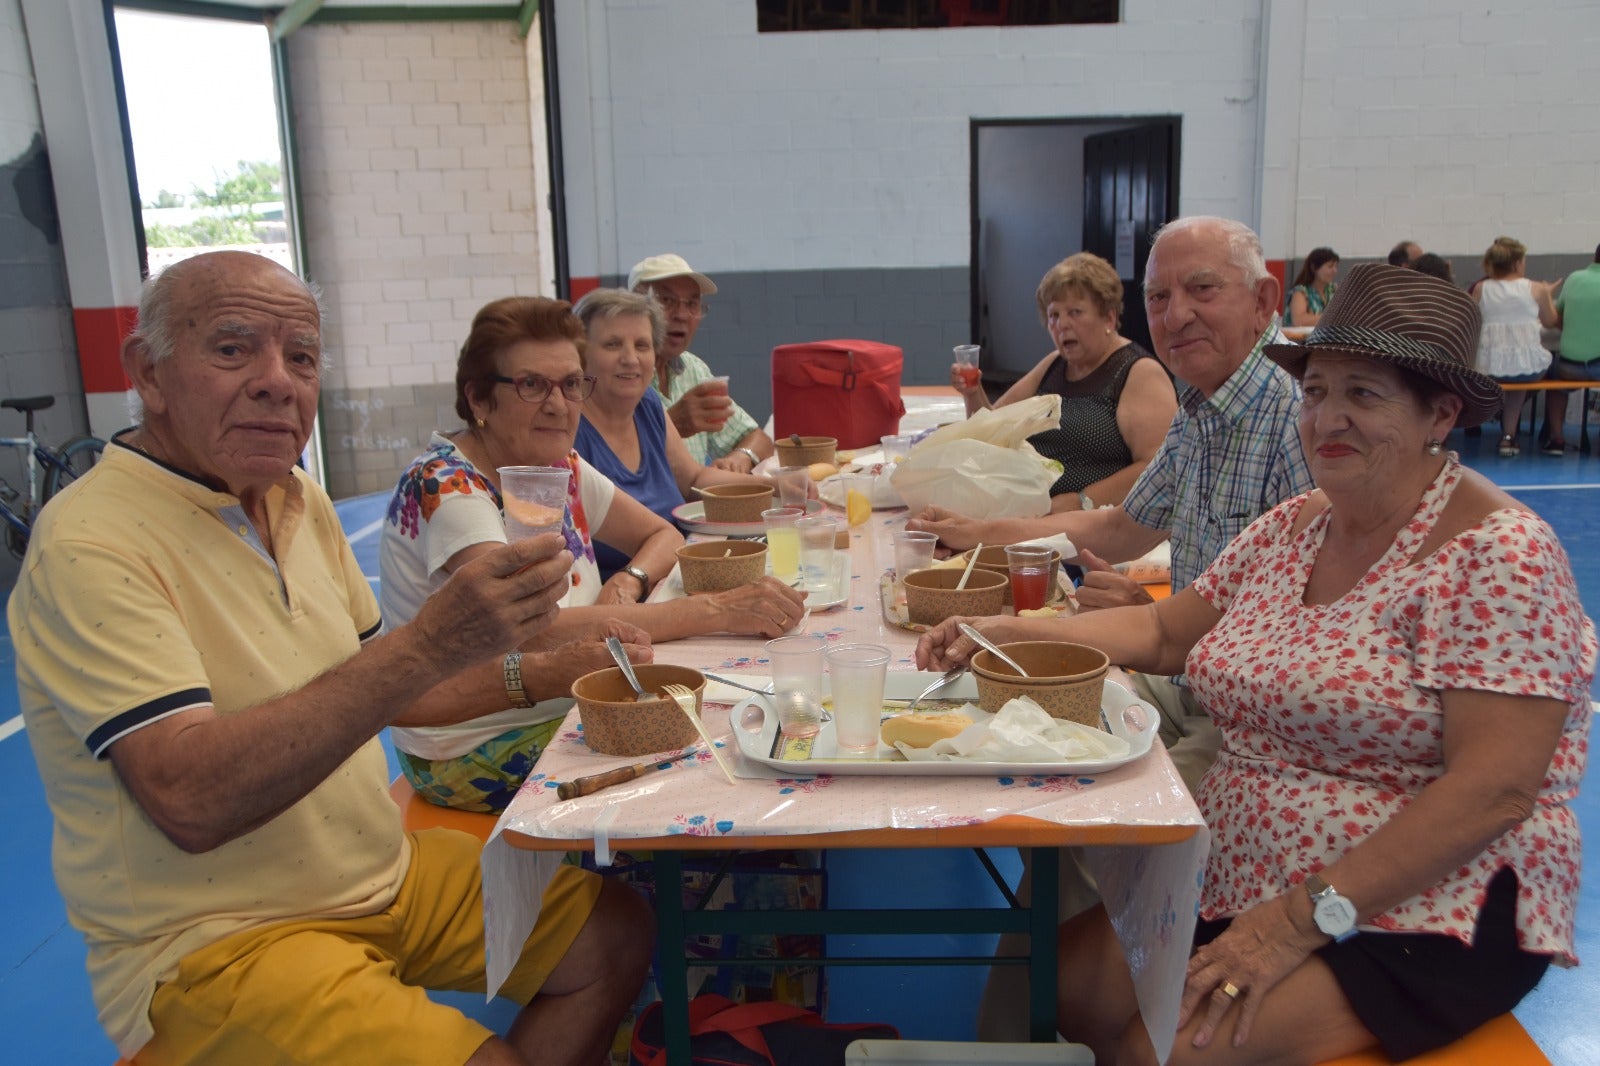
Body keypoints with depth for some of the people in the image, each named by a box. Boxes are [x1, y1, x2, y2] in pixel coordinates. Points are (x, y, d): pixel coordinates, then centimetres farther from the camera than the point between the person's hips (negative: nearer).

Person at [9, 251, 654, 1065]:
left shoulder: (299, 501, 5)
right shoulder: (88, 544, -19)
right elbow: (191, 800, -30)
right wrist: (428, 646, -35)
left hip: (381, 870, 8)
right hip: (212, 942, -7)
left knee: (617, 933, 6)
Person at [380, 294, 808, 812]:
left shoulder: (561, 464, 2)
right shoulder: (443, 486, -22)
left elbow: (662, 536, 13)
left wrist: (628, 585, -12)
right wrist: (719, 609, -33)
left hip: (567, 710, 7)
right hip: (476, 752, -7)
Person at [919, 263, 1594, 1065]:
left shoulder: (1498, 554, -15)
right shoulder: (1291, 529, 7)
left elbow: (1494, 789, -21)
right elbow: (1166, 631, 14)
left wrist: (1307, 918, -25)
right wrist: (1006, 634, 0)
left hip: (1422, 916, -6)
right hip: (1239, 879, 7)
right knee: (1055, 983, -8)